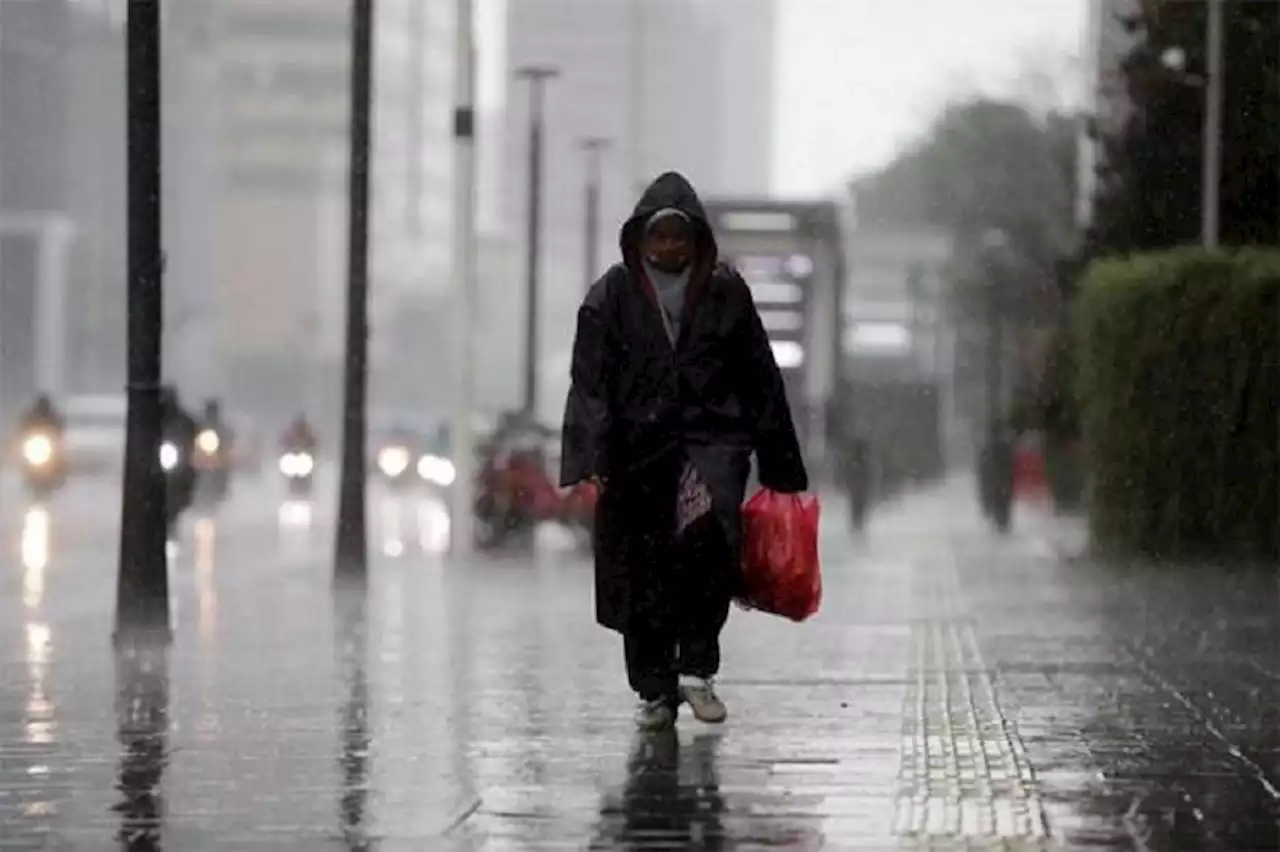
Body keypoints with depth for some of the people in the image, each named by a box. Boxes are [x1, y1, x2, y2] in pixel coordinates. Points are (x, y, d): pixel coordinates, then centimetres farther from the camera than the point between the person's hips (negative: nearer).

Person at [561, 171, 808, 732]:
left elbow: (761, 381, 11)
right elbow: (590, 381, 0)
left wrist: (779, 465, 9)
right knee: (642, 571, 1)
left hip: (713, 437, -1)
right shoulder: (612, 297, 5)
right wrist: (591, 457, -12)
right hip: (639, 447, 1)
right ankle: (655, 690, 15)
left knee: (708, 529, -25)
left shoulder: (725, 293, 7)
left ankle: (697, 669, -15)